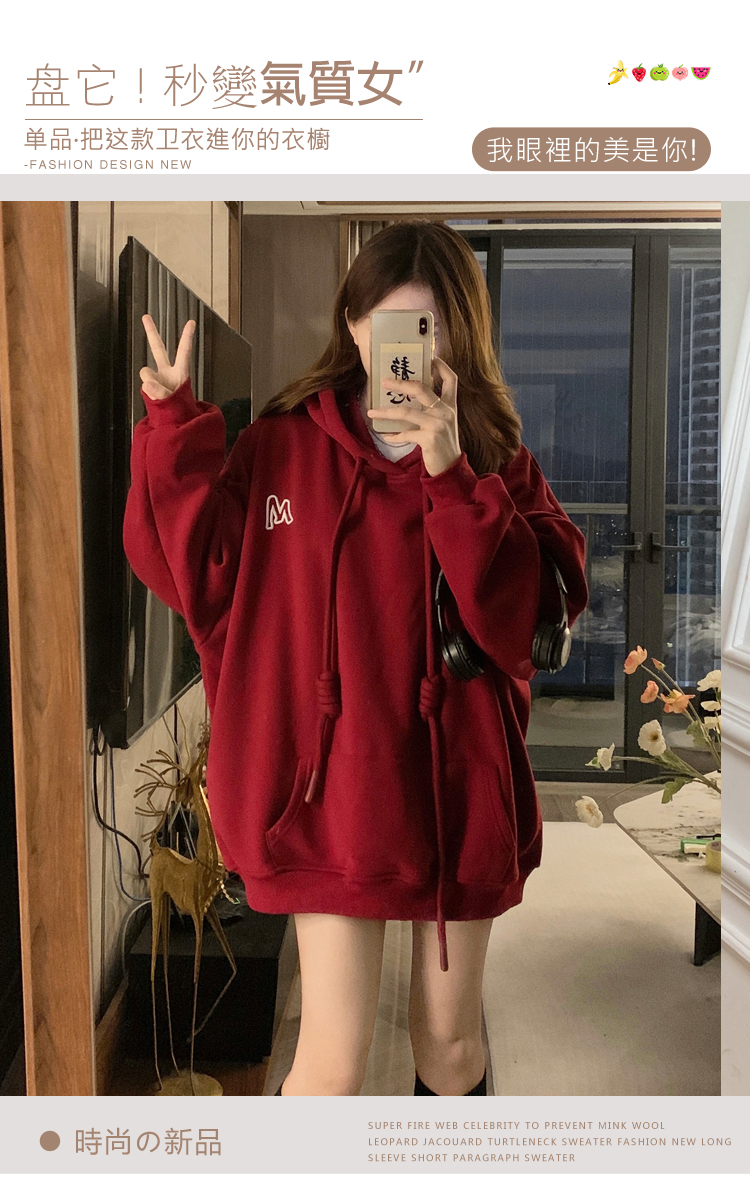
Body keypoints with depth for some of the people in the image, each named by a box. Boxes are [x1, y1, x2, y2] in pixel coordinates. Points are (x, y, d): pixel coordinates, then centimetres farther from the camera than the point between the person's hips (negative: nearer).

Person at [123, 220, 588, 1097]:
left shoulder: (497, 464, 0)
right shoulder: (284, 445, -1)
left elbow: (532, 613, -14)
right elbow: (192, 572, -7)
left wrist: (451, 476, -23)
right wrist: (175, 427, -15)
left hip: (458, 791, 2)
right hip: (333, 791, -1)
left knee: (449, 1038, 19)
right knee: (334, 1059, 4)